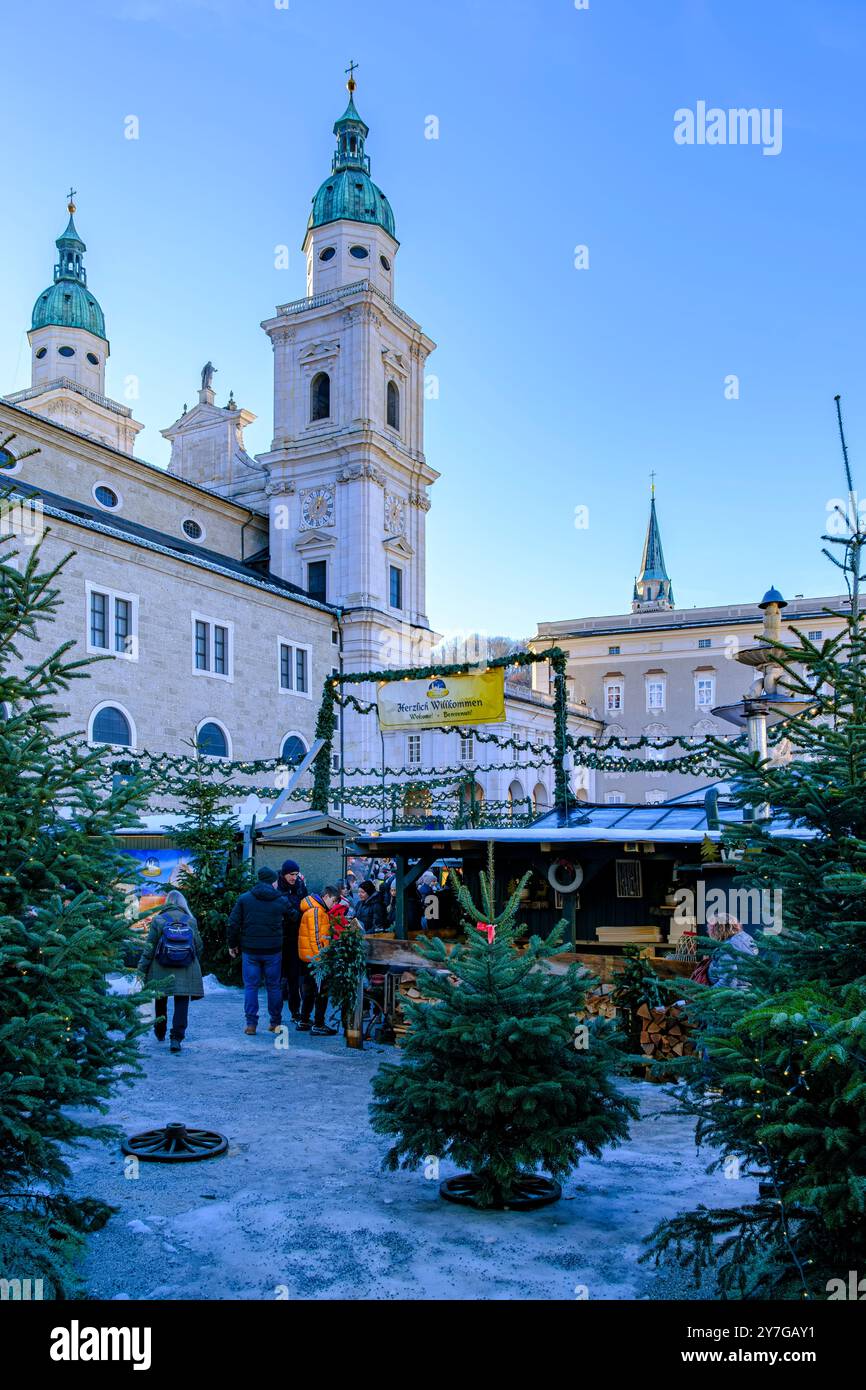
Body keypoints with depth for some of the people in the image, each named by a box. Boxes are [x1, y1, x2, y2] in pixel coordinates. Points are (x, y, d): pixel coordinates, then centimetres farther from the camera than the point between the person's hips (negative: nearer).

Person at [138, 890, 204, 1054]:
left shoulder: (158, 920, -1)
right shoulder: (191, 921, 4)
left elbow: (149, 947, -4)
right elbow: (199, 947, 8)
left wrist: (142, 969, 0)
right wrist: (196, 966, 22)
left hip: (161, 972, 0)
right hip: (186, 972, 0)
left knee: (161, 1001, 18)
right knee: (181, 1003, 0)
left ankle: (160, 1033, 34)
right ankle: (176, 1038, -11)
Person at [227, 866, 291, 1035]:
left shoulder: (244, 899, -2)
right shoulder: (281, 901, -1)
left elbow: (233, 923, -1)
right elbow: (287, 924, 7)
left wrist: (232, 944, 8)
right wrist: (280, 941, 21)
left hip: (250, 949, 0)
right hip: (273, 950, 0)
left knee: (251, 986, 7)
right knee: (274, 986, 11)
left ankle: (251, 1023, 5)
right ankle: (275, 1022, 17)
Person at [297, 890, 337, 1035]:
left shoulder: (321, 911, 16)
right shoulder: (315, 911, -16)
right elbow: (315, 937, -21)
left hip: (309, 958, 10)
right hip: (315, 958, -10)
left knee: (310, 991, 17)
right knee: (322, 992, -5)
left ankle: (304, 1022, 26)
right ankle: (318, 1025, -1)